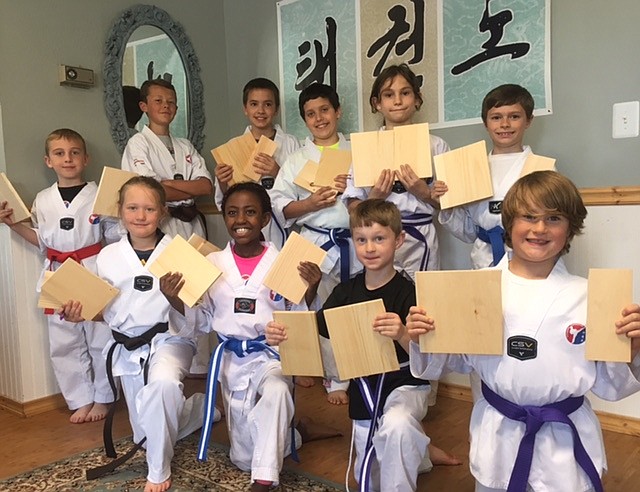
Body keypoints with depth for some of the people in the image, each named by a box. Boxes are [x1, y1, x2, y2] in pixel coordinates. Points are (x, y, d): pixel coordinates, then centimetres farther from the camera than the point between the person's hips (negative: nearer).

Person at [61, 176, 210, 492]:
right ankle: (201, 406, 43)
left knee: (163, 383, -39)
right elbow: (108, 313, 6)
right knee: (147, 436, 12)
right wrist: (81, 313, -11)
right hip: (128, 347, 4)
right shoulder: (108, 257, 0)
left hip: (170, 338, -4)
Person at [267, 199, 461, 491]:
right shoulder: (346, 292, -5)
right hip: (363, 391, 5)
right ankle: (420, 453, 47)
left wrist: (401, 334, -45)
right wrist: (281, 335, -22)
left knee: (396, 424, -40)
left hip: (404, 384, -5)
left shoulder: (407, 293, -19)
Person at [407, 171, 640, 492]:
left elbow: (608, 387, -1)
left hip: (565, 439, 0)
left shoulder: (585, 296, -7)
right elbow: (456, 362, 1)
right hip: (497, 435, 1)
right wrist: (424, 341, -16)